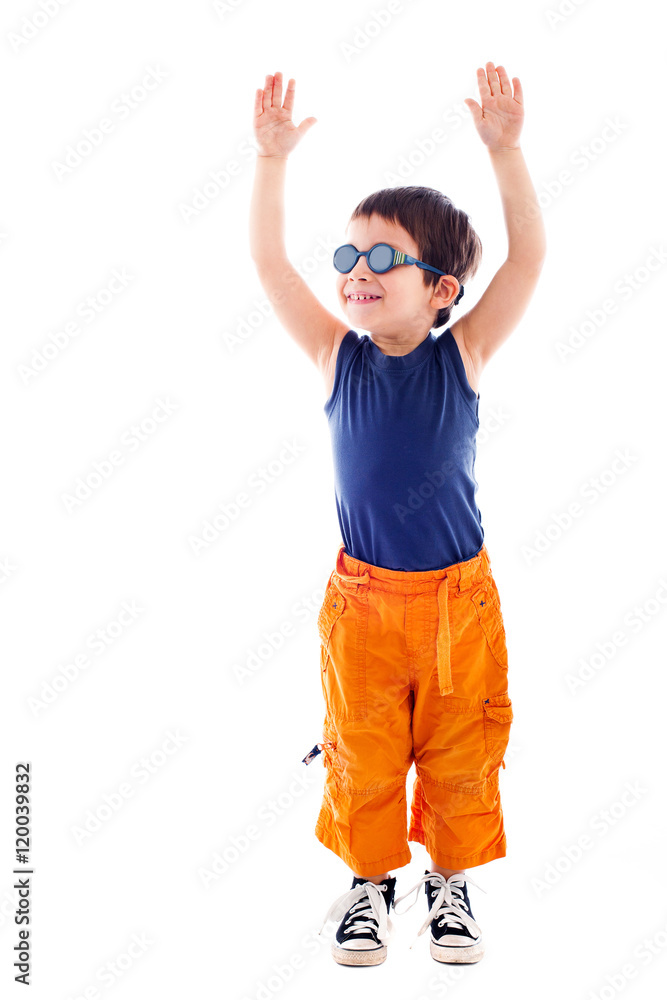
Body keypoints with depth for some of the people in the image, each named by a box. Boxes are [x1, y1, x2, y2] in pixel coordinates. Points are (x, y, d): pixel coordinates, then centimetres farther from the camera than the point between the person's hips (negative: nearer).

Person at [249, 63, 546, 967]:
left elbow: (528, 257, -17)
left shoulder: (463, 356, -8)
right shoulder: (338, 356, -5)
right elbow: (269, 263, -12)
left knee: (461, 753, 13)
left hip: (459, 595, 0)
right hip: (363, 597, 1)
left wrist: (504, 150, -25)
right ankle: (371, 877, 34)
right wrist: (274, 160, -21)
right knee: (362, 754, 13)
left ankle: (451, 879, 34)